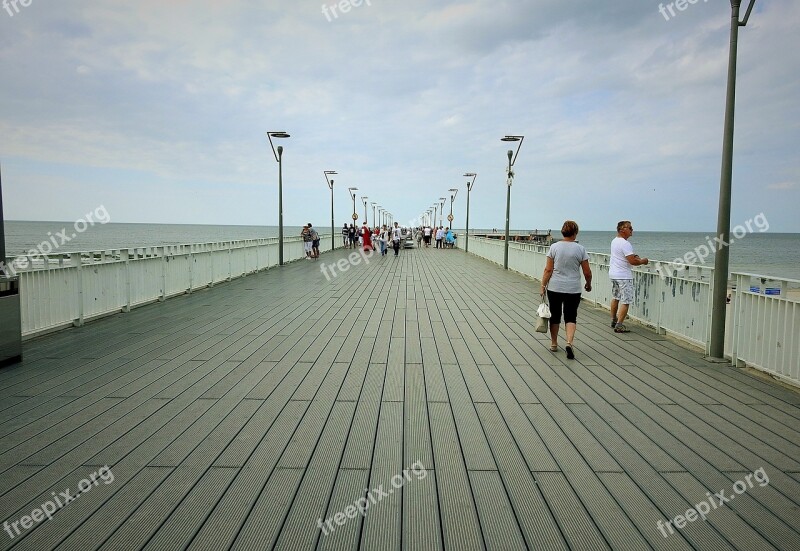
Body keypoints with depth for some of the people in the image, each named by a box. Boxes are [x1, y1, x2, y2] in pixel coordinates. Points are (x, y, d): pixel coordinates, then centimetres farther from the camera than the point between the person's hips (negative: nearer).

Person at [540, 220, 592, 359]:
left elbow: (548, 270, -6)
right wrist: (588, 284, 17)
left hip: (554, 288, 1)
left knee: (555, 315, 13)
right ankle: (569, 343, -14)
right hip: (573, 289, -1)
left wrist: (543, 286, 1)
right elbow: (587, 272, 0)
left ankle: (554, 344, 24)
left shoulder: (554, 247, -4)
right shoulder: (580, 249, -4)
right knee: (571, 316, 6)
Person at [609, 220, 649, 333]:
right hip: (624, 276, -10)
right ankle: (619, 325, -9)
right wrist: (642, 261, -6)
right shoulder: (625, 244, -20)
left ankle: (613, 321, 31)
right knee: (625, 301, -6)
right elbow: (632, 261, -24)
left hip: (613, 273, 10)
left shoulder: (614, 241, 9)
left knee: (615, 298, 20)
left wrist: (632, 256, 9)